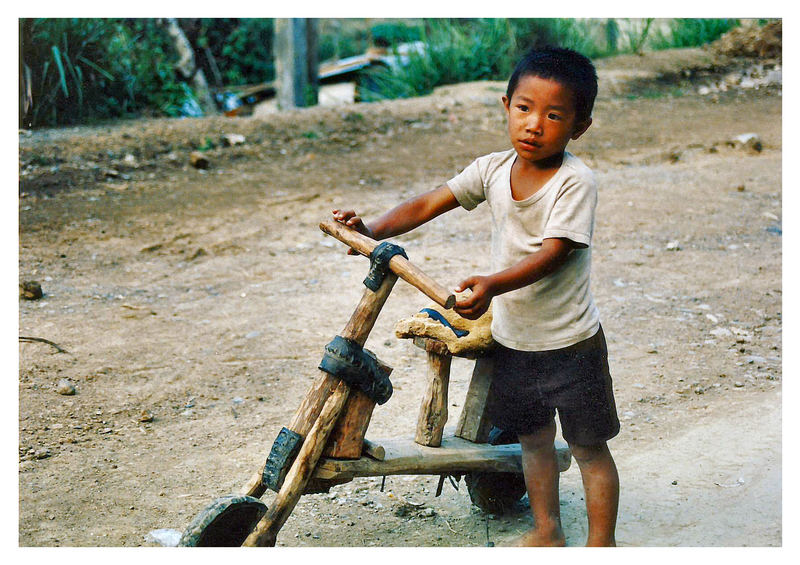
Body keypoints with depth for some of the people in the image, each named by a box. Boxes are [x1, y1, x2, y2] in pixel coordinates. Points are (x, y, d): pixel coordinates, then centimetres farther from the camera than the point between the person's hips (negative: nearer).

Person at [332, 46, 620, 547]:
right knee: (533, 436, 20)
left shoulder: (575, 181, -21)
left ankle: (601, 542, 22)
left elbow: (554, 253, -30)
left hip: (570, 341, -6)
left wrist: (492, 285, -43)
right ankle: (547, 529, 37)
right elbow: (431, 203, -1)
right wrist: (374, 230, -15)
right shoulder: (494, 169, -3)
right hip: (512, 337, 6)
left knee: (589, 446, 6)